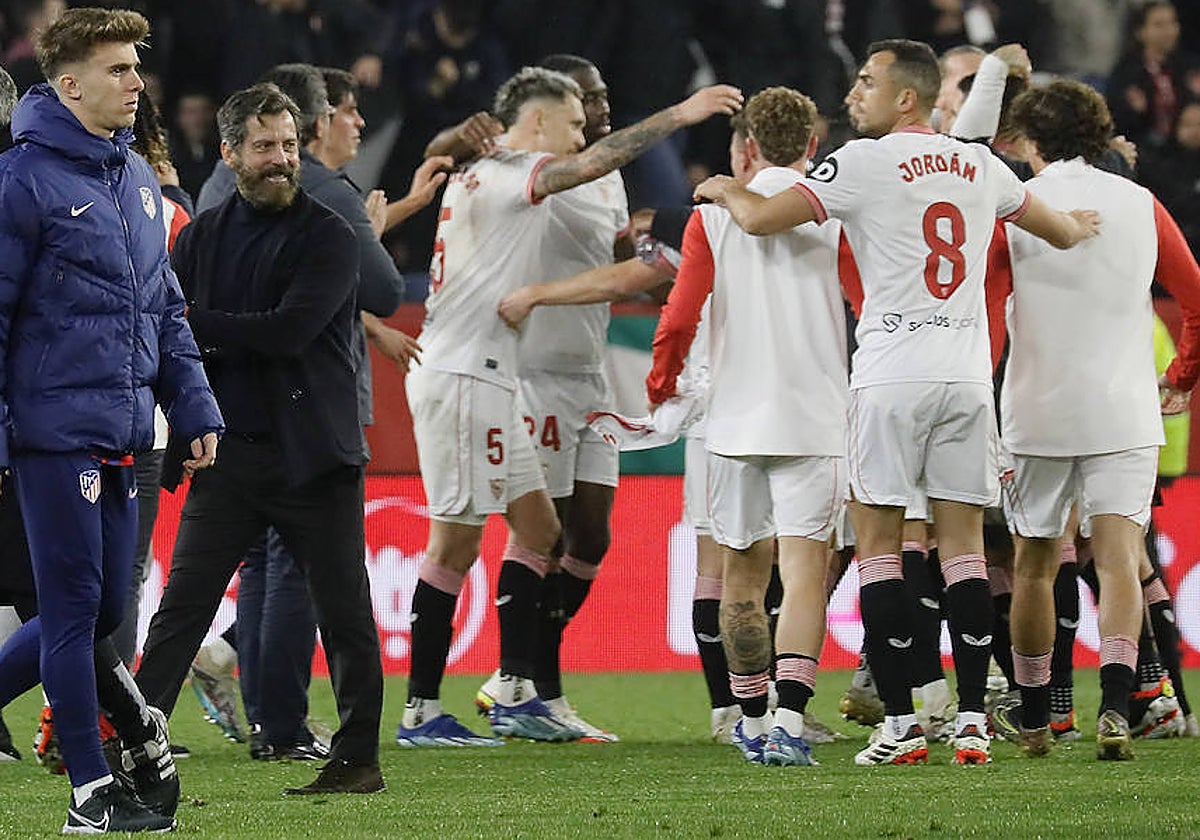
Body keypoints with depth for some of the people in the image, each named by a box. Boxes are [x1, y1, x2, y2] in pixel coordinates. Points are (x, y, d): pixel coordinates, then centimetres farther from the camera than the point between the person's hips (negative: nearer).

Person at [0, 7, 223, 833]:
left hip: (124, 436, 8)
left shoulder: (139, 180, 14)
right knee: (77, 604, -3)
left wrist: (195, 406, 14)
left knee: (106, 608, 9)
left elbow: (166, 310, 21)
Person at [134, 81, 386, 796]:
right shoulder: (204, 236, 11)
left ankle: (359, 759, 11)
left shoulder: (329, 237, -4)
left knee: (344, 614, 2)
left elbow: (288, 331, -17)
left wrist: (198, 324, -12)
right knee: (181, 606, -1)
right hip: (230, 454, 4)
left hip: (314, 455, -3)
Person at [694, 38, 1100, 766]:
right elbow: (1060, 229, 29)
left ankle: (901, 725, -4)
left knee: (878, 542, 1)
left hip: (892, 375, -5)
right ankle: (973, 720, 2)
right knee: (963, 542, 6)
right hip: (968, 372, 5)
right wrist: (1077, 226, 53)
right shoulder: (980, 167, 12)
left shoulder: (867, 162, -5)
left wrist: (725, 189, 13)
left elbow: (762, 218, -9)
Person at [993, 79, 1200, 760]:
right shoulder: (1142, 206, 4)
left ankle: (1034, 721, 21)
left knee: (1035, 566, 13)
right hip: (1125, 415, 0)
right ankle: (1116, 708, -26)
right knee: (1119, 558, -6)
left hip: (1036, 415, 0)